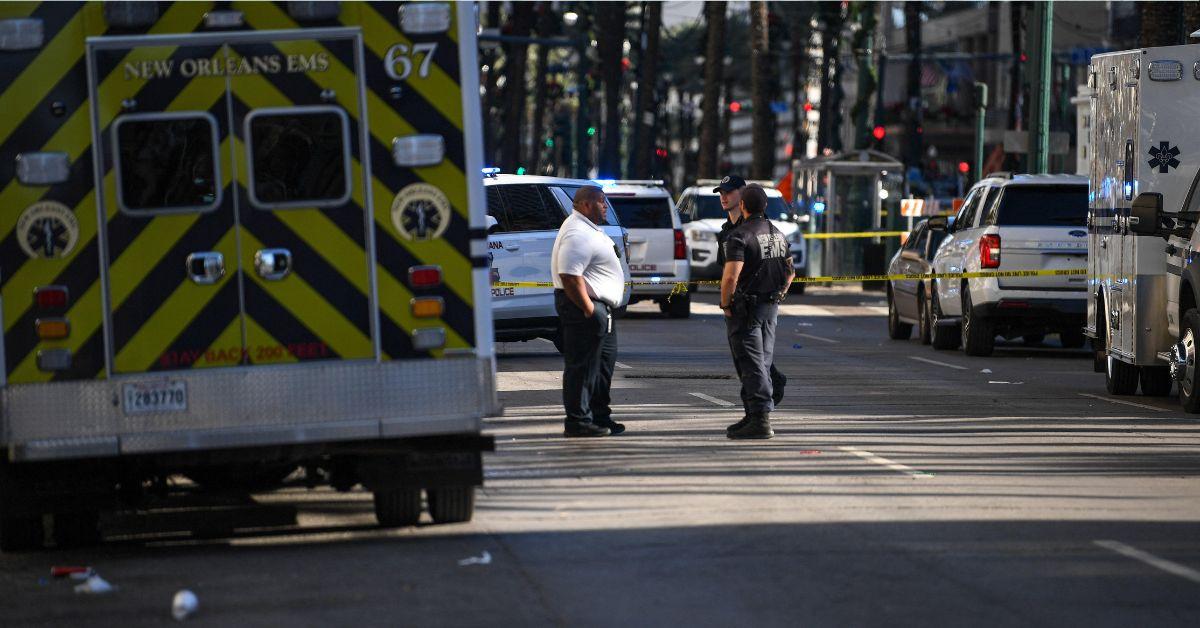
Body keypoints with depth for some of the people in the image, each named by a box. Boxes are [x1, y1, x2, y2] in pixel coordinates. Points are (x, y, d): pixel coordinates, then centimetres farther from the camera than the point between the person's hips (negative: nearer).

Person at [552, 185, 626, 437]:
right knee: (582, 366, -7)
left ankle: (600, 416, 25)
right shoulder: (578, 234, -18)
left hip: (600, 307, 11)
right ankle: (578, 421, -5)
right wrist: (588, 308, -25)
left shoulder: (589, 230, 17)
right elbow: (570, 275, -26)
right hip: (583, 304, -11)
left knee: (604, 363, 17)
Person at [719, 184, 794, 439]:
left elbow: (731, 276, -24)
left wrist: (725, 305, -12)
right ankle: (753, 416, 20)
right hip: (770, 308, 7)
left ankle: (761, 418, -14)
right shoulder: (777, 234, 11)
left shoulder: (740, 236, -15)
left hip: (745, 309, -7)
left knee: (752, 365, -8)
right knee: (763, 363, 14)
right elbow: (790, 272, 18)